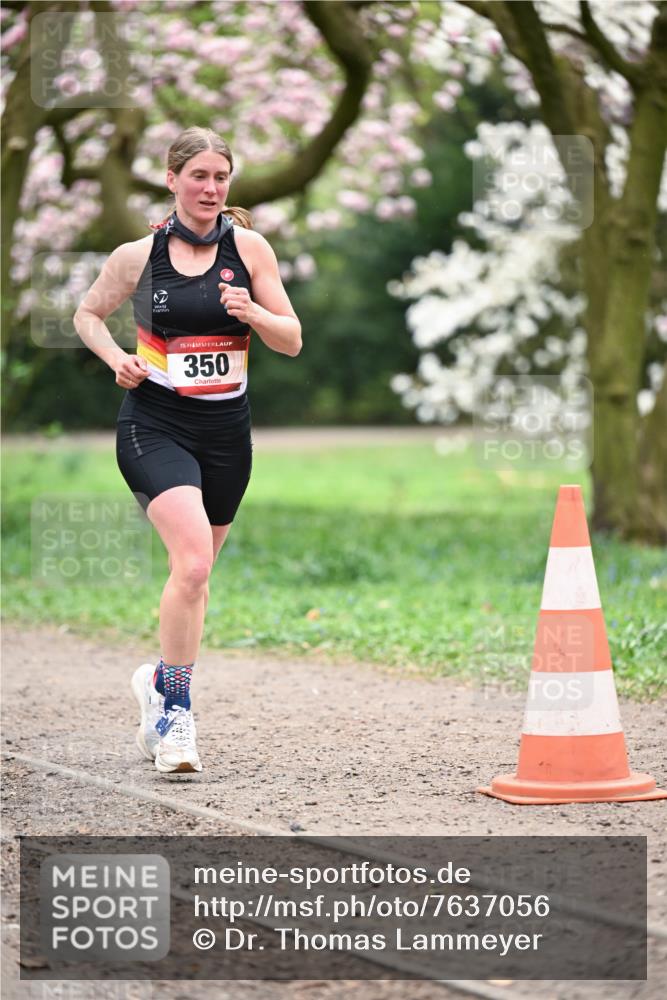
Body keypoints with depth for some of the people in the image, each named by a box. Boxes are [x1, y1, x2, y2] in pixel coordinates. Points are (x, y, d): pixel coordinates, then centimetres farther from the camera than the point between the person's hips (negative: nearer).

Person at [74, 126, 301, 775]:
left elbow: (292, 342, 3)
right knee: (193, 560, -22)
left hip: (226, 429, 3)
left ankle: (161, 681, 39)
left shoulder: (248, 247, 1)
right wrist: (116, 357, -3)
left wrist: (253, 313, -17)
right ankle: (173, 709, -11)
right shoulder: (137, 256, -1)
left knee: (195, 573, 14)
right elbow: (87, 315, 16)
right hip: (154, 424, -3)